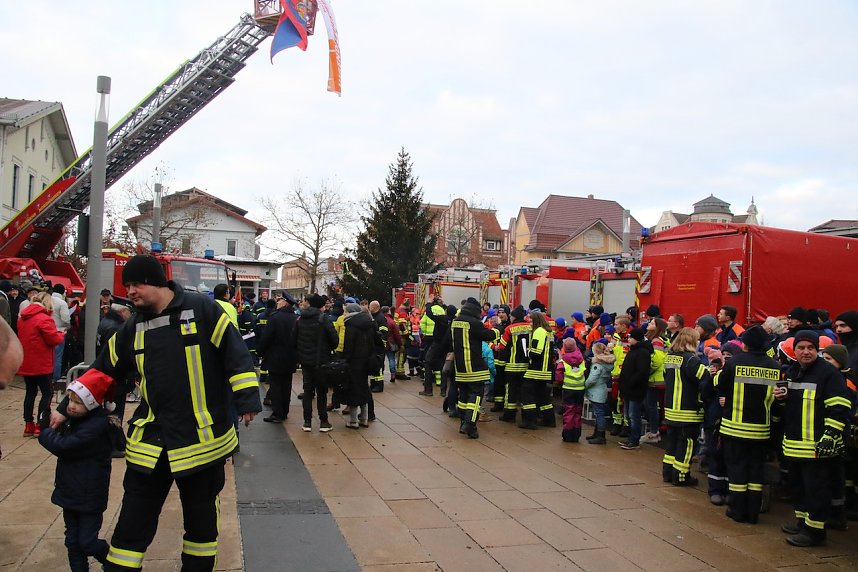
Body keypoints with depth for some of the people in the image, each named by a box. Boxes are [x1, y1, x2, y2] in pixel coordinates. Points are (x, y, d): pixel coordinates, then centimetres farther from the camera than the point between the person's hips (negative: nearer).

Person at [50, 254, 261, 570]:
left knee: (200, 513, 13)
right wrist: (66, 408, 18)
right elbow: (103, 371, 17)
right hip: (151, 440, 4)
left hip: (202, 437, -4)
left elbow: (235, 354, -10)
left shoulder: (201, 309, -8)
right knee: (133, 520, 7)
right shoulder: (133, 328, 8)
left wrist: (247, 400, -15)